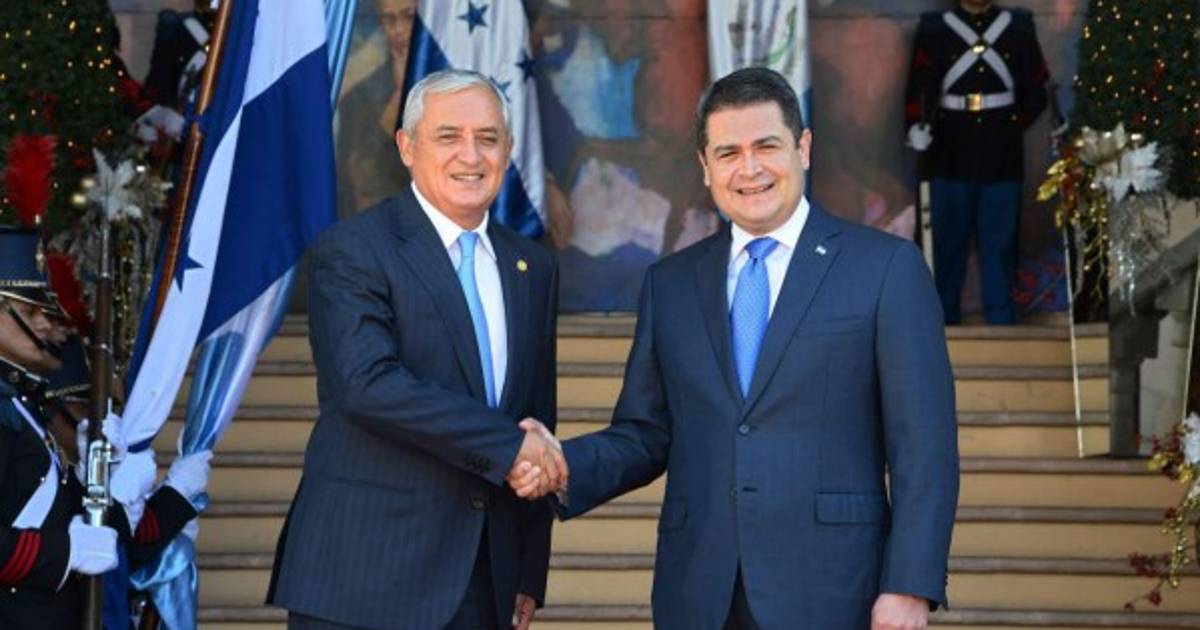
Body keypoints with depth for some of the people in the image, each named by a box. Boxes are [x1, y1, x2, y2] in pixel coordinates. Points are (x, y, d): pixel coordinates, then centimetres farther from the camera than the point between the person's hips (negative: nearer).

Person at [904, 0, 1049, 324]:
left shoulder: (1018, 28, 8)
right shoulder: (934, 29, 3)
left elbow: (1035, 92, 11)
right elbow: (919, 87, -7)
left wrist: (1013, 125, 3)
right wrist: (917, 125, -20)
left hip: (1002, 160, 1)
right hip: (951, 161, -1)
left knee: (1000, 247, 5)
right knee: (948, 247, 5)